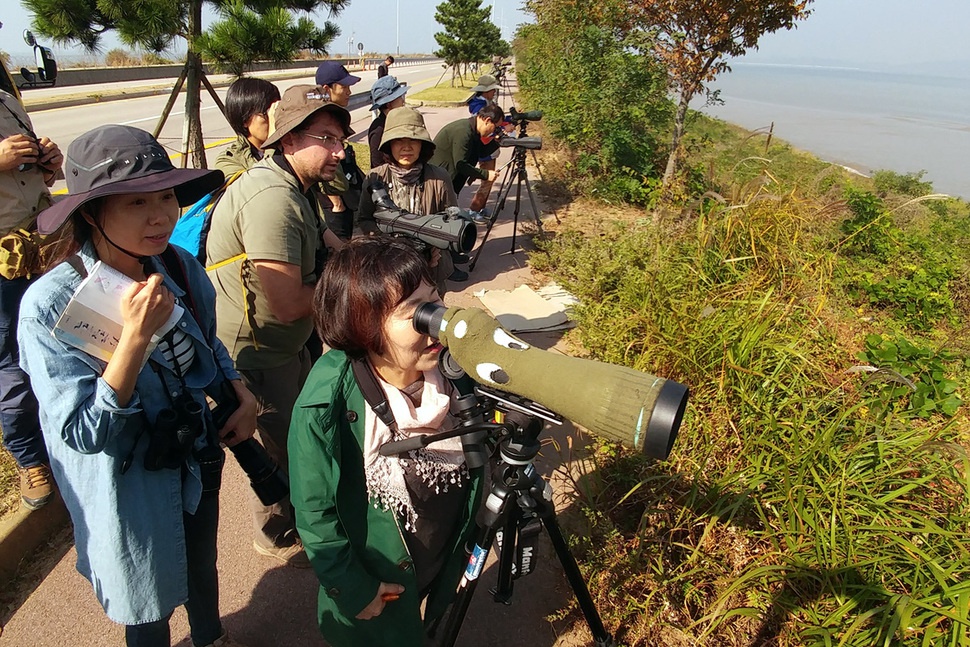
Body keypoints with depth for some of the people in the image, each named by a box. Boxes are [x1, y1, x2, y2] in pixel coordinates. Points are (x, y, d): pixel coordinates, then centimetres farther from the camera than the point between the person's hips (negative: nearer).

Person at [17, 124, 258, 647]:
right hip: (129, 486, -5)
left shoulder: (179, 266, -13)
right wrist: (136, 335, -40)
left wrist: (242, 396, -9)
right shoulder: (50, 305, -28)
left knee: (202, 566, 31)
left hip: (196, 460, 5)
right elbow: (83, 433, -28)